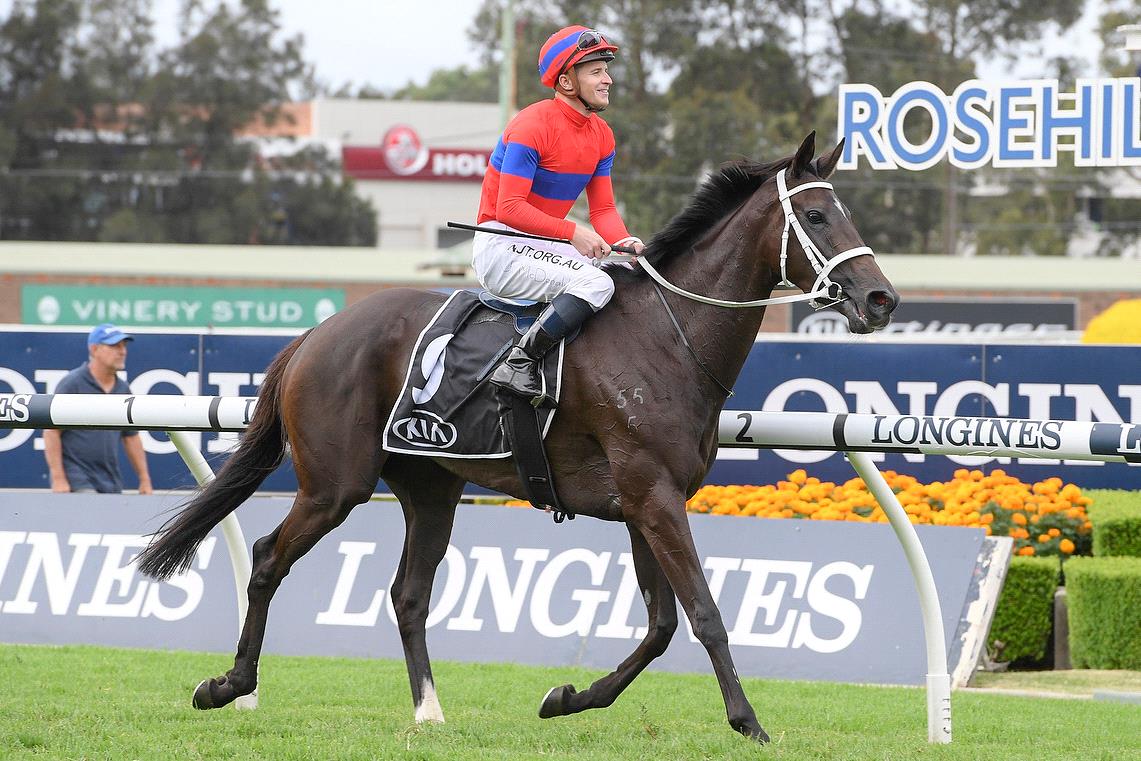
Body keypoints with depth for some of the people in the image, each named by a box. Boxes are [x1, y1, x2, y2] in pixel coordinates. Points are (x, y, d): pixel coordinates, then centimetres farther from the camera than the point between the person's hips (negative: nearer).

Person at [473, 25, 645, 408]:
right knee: (596, 283, -29)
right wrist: (572, 232, -26)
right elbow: (510, 208, -21)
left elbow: (604, 210, 8)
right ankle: (519, 363, -28)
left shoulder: (601, 135, 10)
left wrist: (622, 241, -14)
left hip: (545, 246, 9)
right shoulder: (533, 125, -16)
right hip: (501, 246, -9)